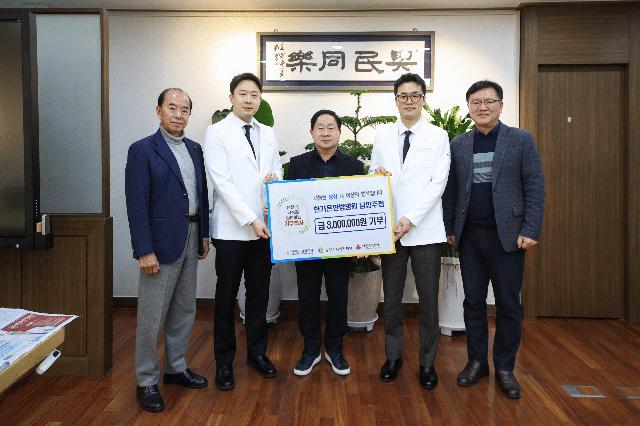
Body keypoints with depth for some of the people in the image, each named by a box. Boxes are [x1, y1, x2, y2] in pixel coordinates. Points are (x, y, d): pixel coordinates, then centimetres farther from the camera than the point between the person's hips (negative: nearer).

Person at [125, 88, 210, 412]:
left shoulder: (194, 149, 10)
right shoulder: (142, 150, -8)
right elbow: (137, 205, -13)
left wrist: (204, 235, 11)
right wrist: (145, 251, -16)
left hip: (191, 240, 7)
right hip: (161, 243, -6)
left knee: (184, 311, 16)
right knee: (152, 316, 3)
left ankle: (176, 368, 33)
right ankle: (146, 381, 19)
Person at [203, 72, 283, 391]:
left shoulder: (268, 134, 12)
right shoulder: (217, 133, -4)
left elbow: (277, 172, 16)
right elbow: (222, 182, -12)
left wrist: (275, 178, -9)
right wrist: (250, 220, -17)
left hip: (264, 227, 5)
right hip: (231, 229, -4)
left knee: (259, 293, 14)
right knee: (227, 296, 6)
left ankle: (257, 352, 30)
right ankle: (224, 361, 21)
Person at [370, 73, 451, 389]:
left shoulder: (438, 137, 2)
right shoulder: (382, 136, 9)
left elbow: (438, 182, -6)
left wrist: (411, 219, -14)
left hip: (424, 229, -2)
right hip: (389, 228, 2)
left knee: (428, 300, 5)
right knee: (392, 297, 10)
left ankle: (427, 362, 22)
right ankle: (393, 356, 27)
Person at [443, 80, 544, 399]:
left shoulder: (521, 140, 1)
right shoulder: (458, 145, 8)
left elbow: (535, 188, -3)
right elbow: (451, 190, 9)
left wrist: (531, 230, -10)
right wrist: (450, 228, 6)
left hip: (507, 235, -2)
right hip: (469, 235, 2)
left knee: (508, 304, 6)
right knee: (473, 301, 9)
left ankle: (505, 367, 21)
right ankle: (477, 361, 24)